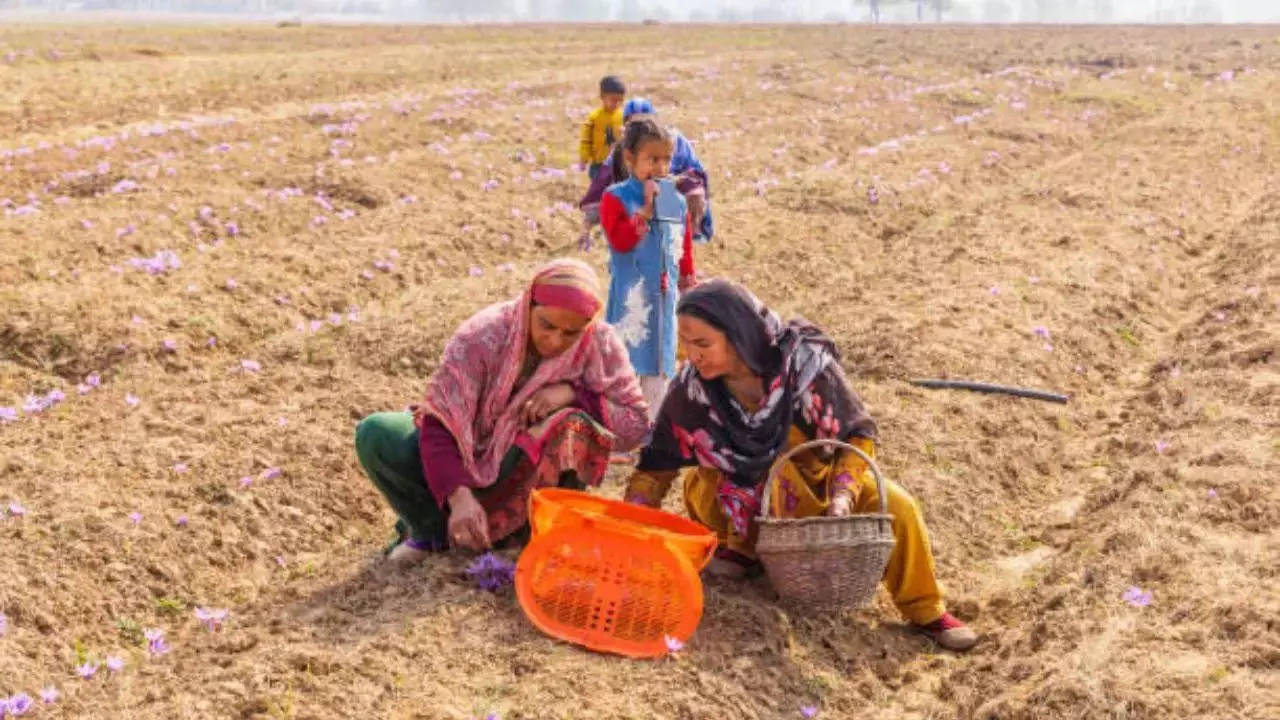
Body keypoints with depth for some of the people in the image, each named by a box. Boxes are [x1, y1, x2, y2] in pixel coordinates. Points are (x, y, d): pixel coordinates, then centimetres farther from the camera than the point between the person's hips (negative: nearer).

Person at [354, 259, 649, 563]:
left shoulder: (600, 345, -16)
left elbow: (636, 424, -15)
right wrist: (458, 497, -44)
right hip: (465, 463, 0)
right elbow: (438, 424, -28)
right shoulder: (484, 336, -23)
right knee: (376, 434, -24)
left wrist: (572, 393, -29)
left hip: (536, 472, 1)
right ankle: (434, 530, -5)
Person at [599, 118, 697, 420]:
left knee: (659, 368, 12)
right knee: (626, 360, -4)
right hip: (630, 298, -5)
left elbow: (685, 252, 13)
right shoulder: (616, 198, -8)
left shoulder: (676, 202, 7)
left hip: (665, 298, 5)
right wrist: (647, 210, -24)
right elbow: (620, 240, -22)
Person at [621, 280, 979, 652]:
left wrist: (843, 494, -31)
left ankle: (925, 611, 0)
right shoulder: (691, 387, -19)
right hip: (740, 493, 2)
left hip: (816, 479, -2)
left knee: (897, 508, -21)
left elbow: (858, 435, -16)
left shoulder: (805, 363, -26)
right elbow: (656, 465, -8)